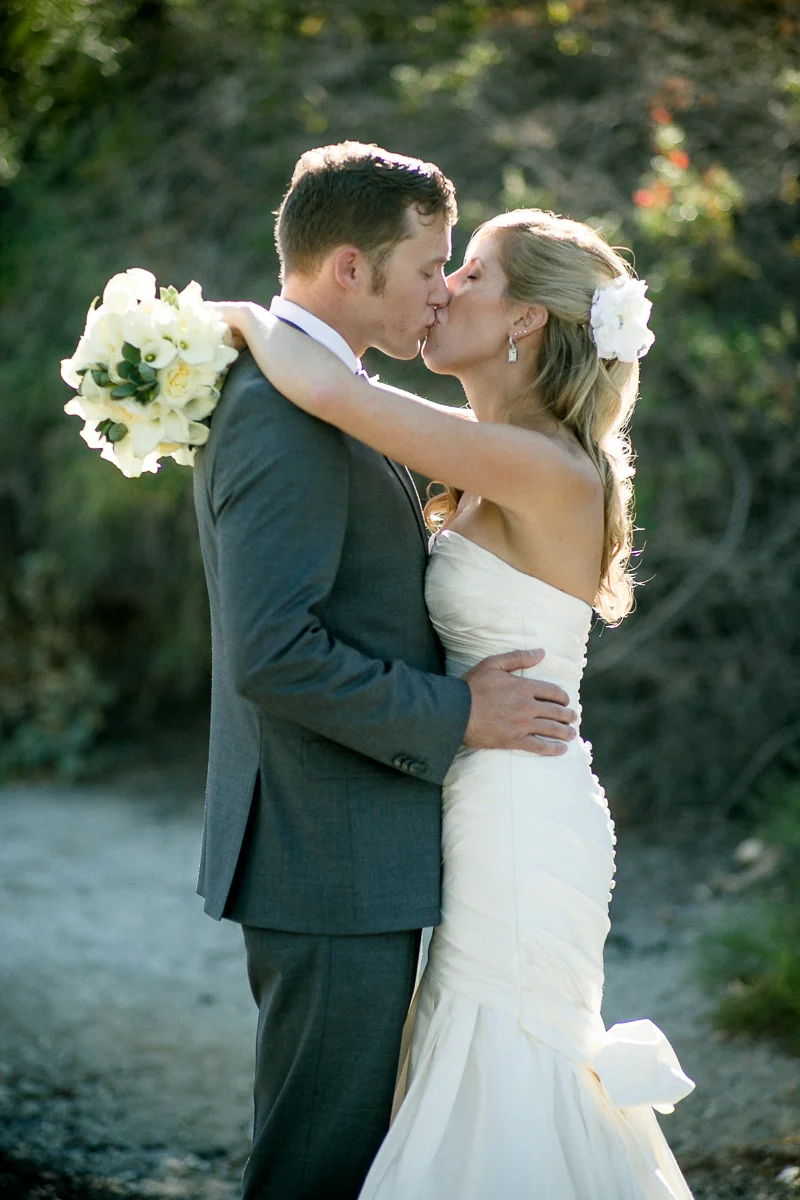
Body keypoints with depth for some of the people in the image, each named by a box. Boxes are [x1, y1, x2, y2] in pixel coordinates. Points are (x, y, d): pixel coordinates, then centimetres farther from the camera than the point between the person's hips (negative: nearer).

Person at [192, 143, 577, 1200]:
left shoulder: (280, 392, 14)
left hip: (335, 855, 11)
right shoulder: (286, 412, -20)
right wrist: (455, 714, -18)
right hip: (336, 867, -11)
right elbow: (272, 657, -27)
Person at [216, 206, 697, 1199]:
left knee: (504, 1092, 0)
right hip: (502, 817, 9)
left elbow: (327, 389, -27)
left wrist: (242, 317, -10)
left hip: (523, 819, -9)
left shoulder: (546, 471, -20)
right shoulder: (494, 473, 8)